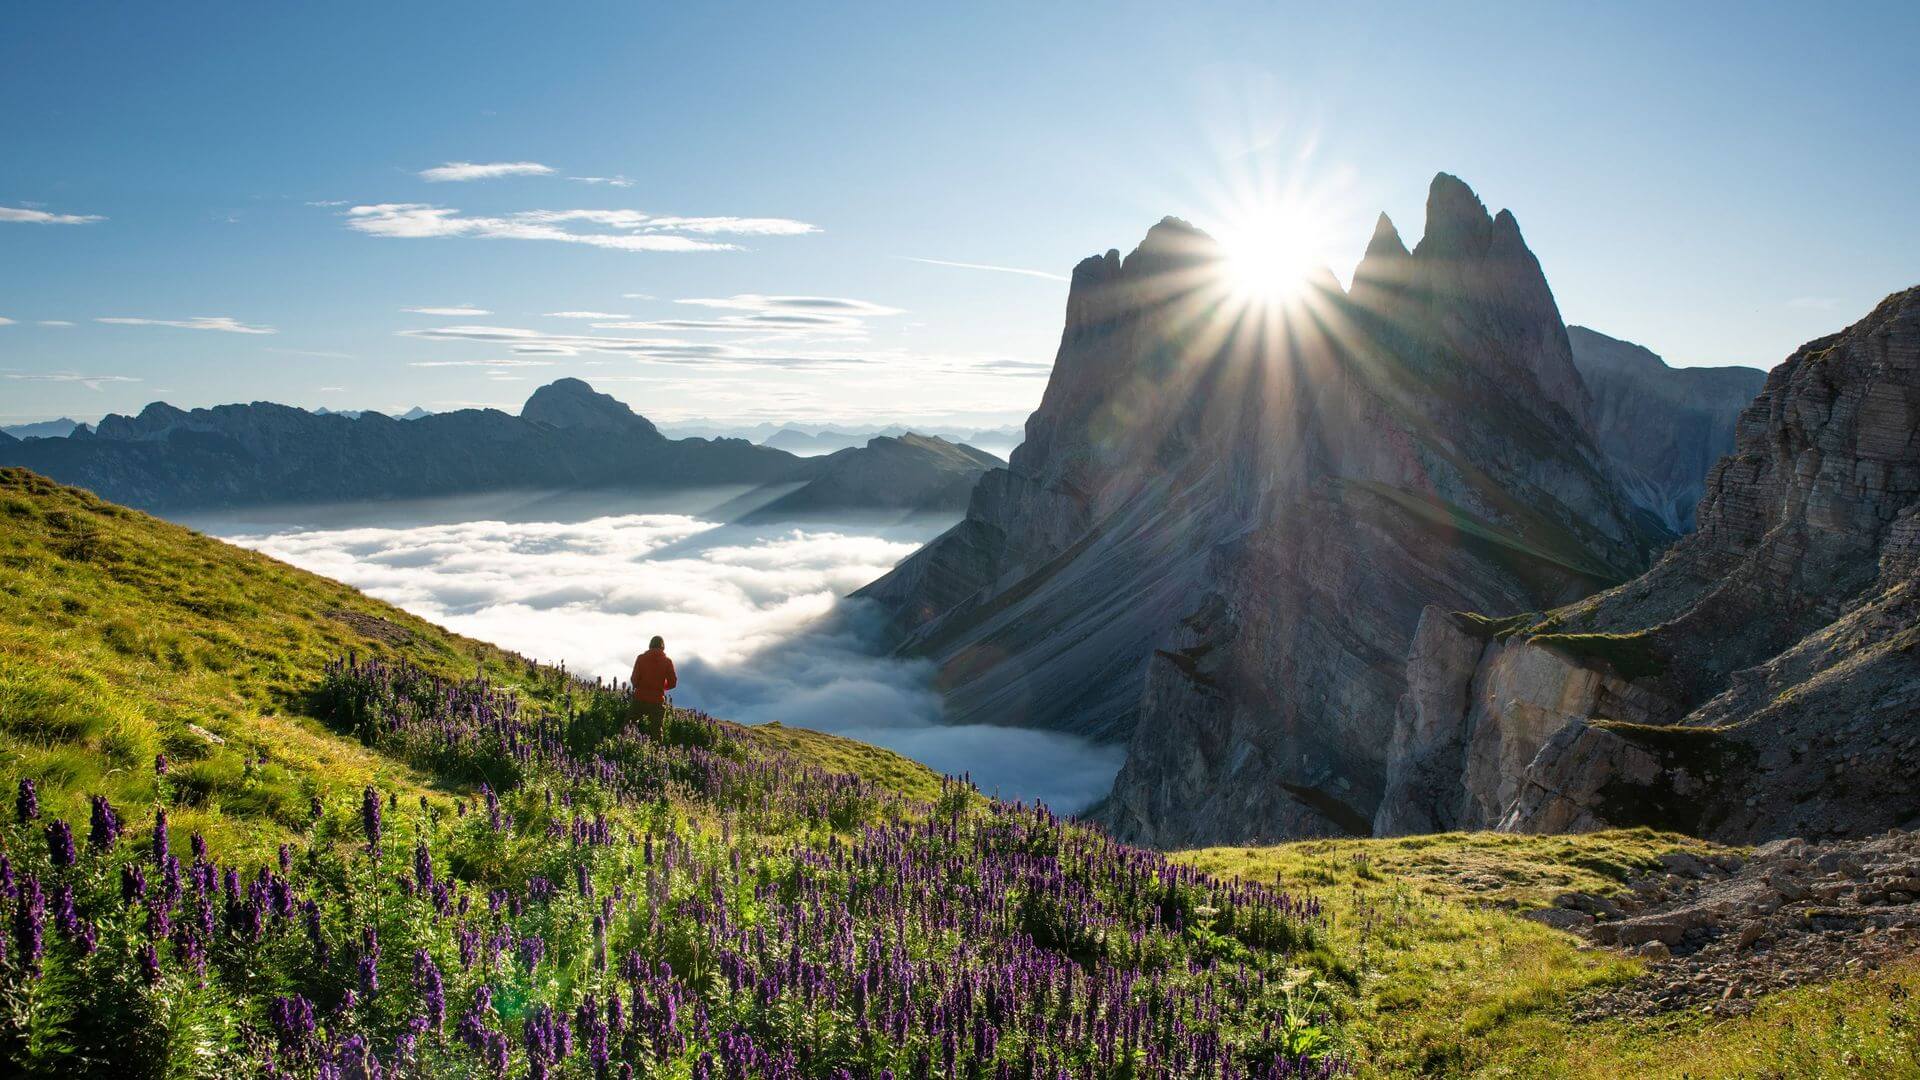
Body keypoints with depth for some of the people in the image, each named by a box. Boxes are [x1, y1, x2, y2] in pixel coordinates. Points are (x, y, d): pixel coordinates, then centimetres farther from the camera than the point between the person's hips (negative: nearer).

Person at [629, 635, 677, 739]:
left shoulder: (641, 658, -3)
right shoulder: (667, 661, -3)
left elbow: (634, 679, -4)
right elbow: (672, 683, -2)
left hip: (640, 698, 0)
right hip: (657, 700, 0)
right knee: (657, 731, 7)